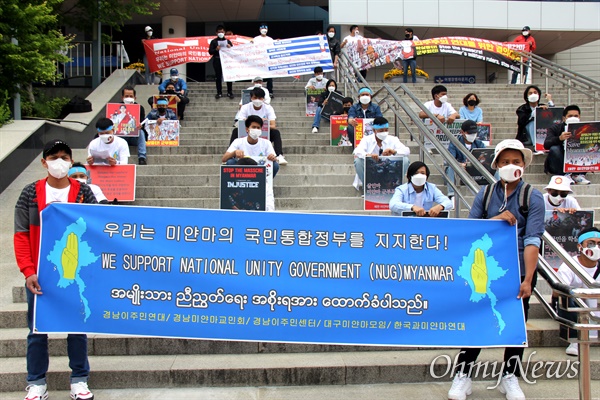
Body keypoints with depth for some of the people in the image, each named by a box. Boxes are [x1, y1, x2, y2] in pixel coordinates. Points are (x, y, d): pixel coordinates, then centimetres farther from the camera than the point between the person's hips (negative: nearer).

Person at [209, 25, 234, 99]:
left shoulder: (228, 41, 13)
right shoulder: (213, 41, 7)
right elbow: (210, 52, 2)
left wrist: (230, 47, -9)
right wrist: (216, 49, -16)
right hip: (217, 61, -1)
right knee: (218, 77, 1)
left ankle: (230, 92, 8)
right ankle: (219, 93, 8)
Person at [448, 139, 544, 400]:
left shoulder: (533, 197, -4)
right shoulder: (485, 193, 3)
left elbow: (532, 239, -14)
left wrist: (528, 279, -23)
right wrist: (496, 219, -16)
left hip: (518, 273, -1)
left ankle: (510, 378, 28)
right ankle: (463, 376, 15)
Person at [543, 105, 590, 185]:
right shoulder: (555, 128, -4)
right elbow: (546, 145, -19)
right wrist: (559, 138, -38)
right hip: (558, 166, -2)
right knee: (554, 149, -29)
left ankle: (578, 175, -21)